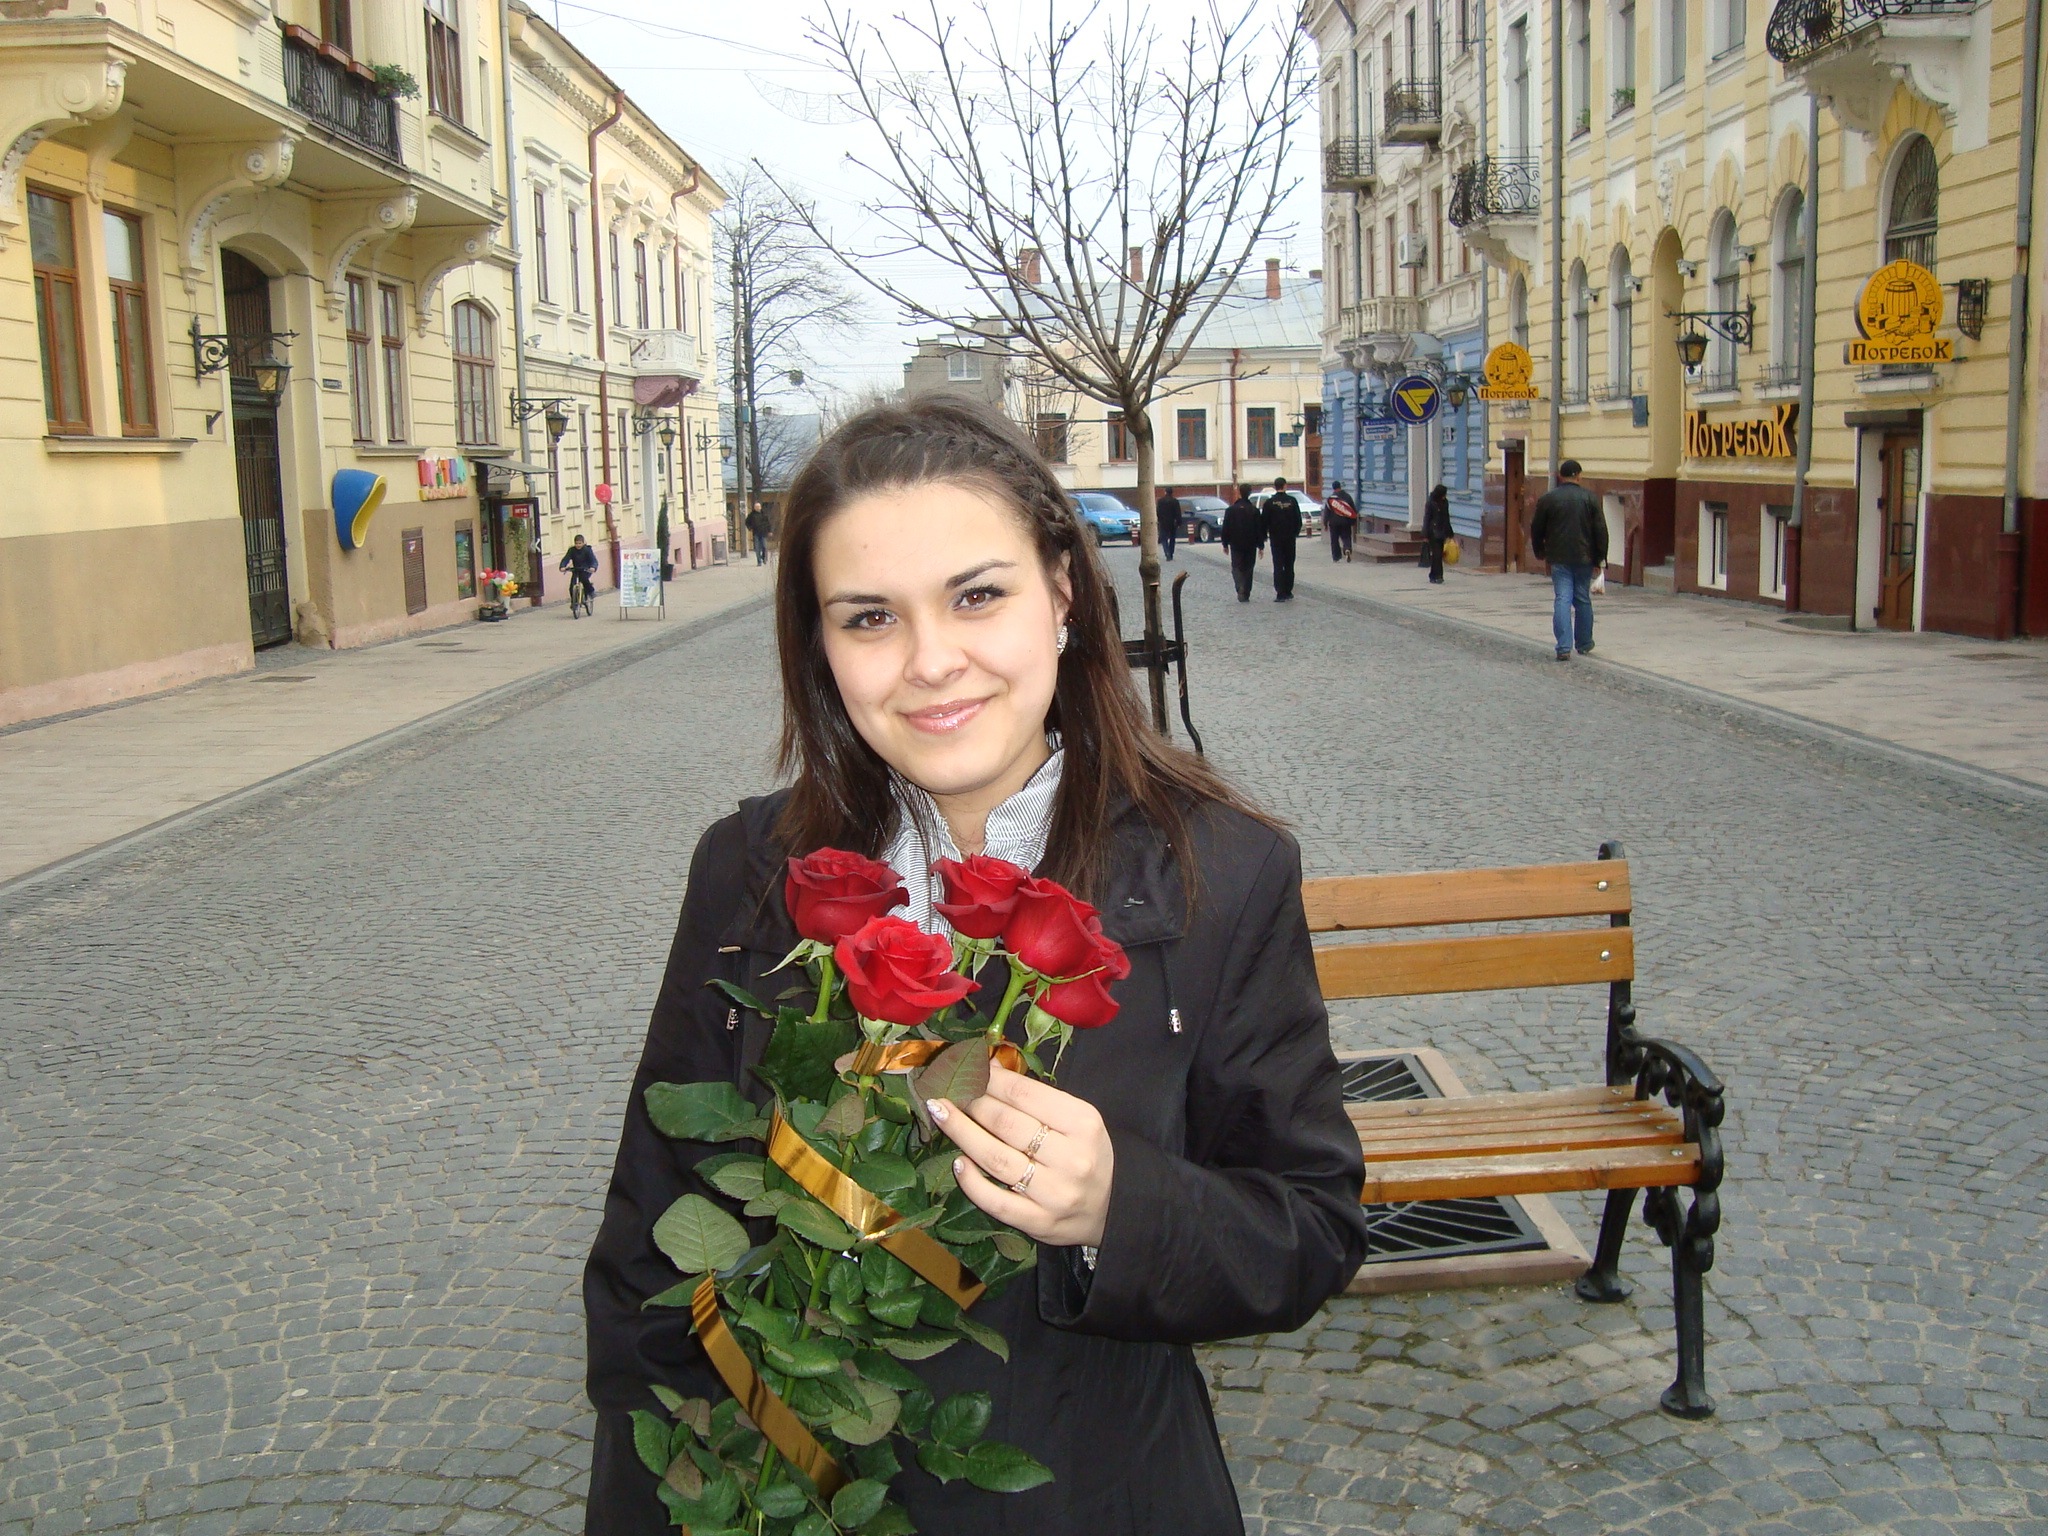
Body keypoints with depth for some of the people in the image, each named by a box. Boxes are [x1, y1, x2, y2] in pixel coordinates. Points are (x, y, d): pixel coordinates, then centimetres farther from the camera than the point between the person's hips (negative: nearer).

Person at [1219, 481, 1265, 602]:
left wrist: (1225, 543, 9)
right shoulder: (1254, 511, -4)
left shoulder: (1230, 510, -4)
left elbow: (1225, 529, -1)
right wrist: (1260, 545, 5)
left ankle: (1241, 590, -20)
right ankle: (1246, 594, 11)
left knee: (1236, 567, 3)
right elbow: (1259, 529, -2)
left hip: (1236, 544, -1)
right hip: (1251, 545, 1)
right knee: (1248, 569, 11)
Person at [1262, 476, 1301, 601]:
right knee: (1289, 566, 11)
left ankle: (1280, 593, -8)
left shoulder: (1270, 502, -7)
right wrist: (1295, 533, 18)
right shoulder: (1292, 501, -2)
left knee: (1278, 566, -1)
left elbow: (1264, 520, -4)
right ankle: (1288, 592, 14)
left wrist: (1264, 536, 8)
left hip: (1276, 539, -2)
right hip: (1290, 538, 2)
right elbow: (1298, 520, 4)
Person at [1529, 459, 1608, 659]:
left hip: (1559, 558, -1)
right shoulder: (1590, 498, 0)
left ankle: (1564, 647, -16)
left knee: (1562, 600, -5)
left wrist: (1540, 552, 21)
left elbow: (1536, 530, 5)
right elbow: (1601, 530, -1)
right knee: (1583, 600, 13)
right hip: (1584, 558, 1)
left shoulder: (1548, 498, -1)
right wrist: (1600, 556, 5)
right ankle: (1584, 644, 24)